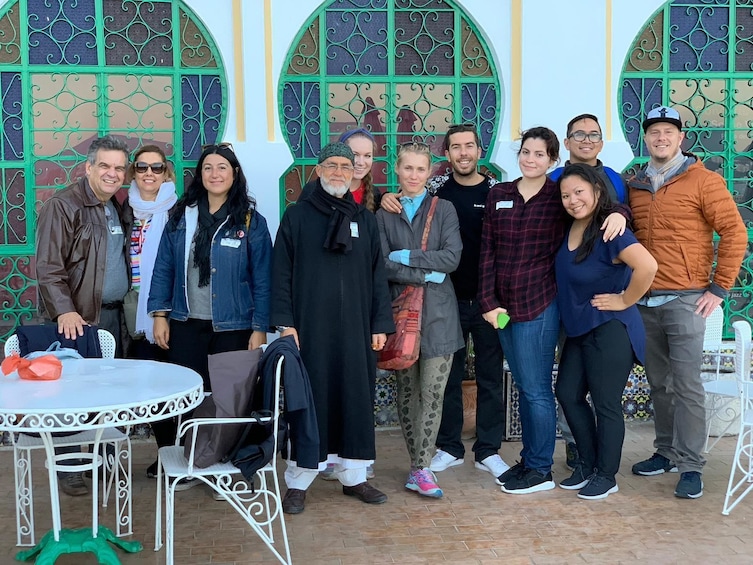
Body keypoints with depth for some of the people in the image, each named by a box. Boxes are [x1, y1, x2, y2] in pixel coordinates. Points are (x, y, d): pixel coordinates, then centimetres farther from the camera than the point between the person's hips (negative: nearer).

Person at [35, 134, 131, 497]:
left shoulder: (117, 208, 14)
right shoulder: (64, 205, -9)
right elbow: (48, 267, -14)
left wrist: (125, 307, 10)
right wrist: (65, 311, -24)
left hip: (113, 315, 7)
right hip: (78, 320, -7)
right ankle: (69, 470, 8)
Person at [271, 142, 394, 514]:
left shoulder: (365, 219, 11)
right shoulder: (297, 216, 3)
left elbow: (377, 275, 10)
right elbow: (282, 274, -1)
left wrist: (381, 324, 4)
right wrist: (285, 323, -8)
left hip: (355, 328, 3)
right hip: (310, 327, -3)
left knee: (356, 400, 6)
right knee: (309, 401, 0)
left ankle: (353, 476, 19)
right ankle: (297, 482, 10)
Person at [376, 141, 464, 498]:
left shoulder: (444, 210, 6)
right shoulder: (384, 214, 6)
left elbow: (452, 257, -7)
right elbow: (383, 265, -4)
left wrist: (406, 257, -10)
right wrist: (427, 274, -12)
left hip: (438, 312, -1)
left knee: (433, 394, -6)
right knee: (406, 392, 6)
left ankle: (419, 470, -2)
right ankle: (420, 465, 16)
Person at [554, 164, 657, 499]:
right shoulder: (569, 228, 3)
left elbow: (647, 266, -34)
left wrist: (625, 301, -21)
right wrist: (570, 314, 11)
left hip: (609, 330, -9)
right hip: (579, 329, 9)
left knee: (605, 404, 2)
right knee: (568, 394, 14)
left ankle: (606, 476, 18)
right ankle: (587, 465, 30)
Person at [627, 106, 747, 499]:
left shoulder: (703, 181, -4)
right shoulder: (634, 186, 10)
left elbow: (734, 233, -5)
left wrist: (719, 289, -8)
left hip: (685, 300, -5)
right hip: (644, 301, 5)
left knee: (686, 385, -5)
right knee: (658, 383, 12)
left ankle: (691, 466, 3)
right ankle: (666, 452, 25)